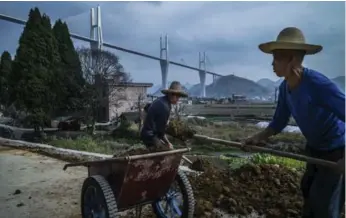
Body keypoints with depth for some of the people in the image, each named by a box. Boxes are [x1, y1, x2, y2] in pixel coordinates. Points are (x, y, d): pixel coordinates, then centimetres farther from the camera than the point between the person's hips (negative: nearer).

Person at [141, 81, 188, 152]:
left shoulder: (161, 100, 6)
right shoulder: (165, 106, -23)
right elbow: (160, 130, -19)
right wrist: (168, 143, -4)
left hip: (148, 134, 10)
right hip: (151, 136, -10)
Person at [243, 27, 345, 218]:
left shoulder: (316, 83, -32)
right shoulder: (285, 88, -7)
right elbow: (279, 122, 2)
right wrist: (258, 138, -13)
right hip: (314, 148, 8)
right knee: (309, 192, 25)